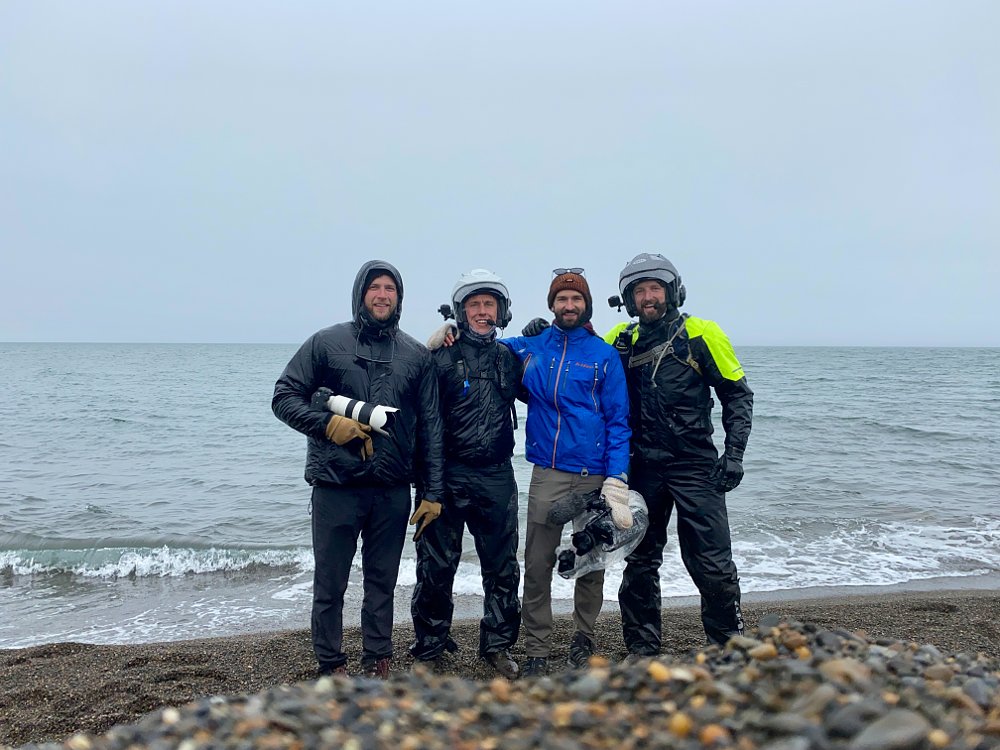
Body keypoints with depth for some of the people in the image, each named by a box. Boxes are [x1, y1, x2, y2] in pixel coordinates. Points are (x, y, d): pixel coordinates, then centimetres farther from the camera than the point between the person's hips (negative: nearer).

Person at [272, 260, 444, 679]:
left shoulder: (416, 356, 8)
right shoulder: (327, 343, 2)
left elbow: (430, 427, 7)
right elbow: (284, 397, 2)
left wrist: (432, 492, 2)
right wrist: (327, 423, -15)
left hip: (392, 491, 2)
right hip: (335, 487, -2)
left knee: (382, 582, 12)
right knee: (330, 584, 6)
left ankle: (377, 663, 26)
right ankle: (331, 666, 22)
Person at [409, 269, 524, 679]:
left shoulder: (509, 358, 11)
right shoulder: (441, 355, -4)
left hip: (496, 478, 4)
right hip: (448, 477, -4)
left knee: (502, 567, 10)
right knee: (437, 567, 5)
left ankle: (498, 646, 25)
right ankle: (429, 647, 22)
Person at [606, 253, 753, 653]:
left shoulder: (701, 334, -2)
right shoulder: (621, 340, 7)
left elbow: (737, 395, 1)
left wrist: (733, 454, -7)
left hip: (695, 466, -3)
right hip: (643, 469, 3)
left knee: (713, 566, -2)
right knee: (640, 563, 11)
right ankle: (642, 650, 24)